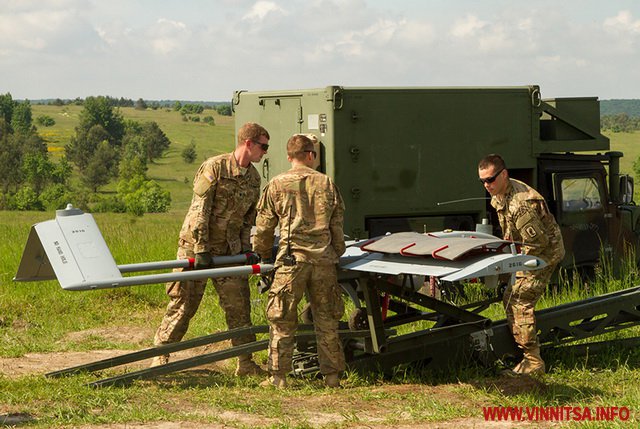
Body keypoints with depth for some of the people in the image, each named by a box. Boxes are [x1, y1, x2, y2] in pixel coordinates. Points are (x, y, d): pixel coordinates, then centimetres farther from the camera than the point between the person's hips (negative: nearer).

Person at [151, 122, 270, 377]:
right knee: (183, 304, -2)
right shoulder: (215, 168, -13)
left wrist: (245, 250, 3)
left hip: (229, 250, 6)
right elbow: (199, 210, -17)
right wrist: (201, 249, -20)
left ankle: (246, 363, 12)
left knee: (239, 305, 4)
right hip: (196, 244, -6)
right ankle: (160, 357, 8)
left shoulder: (254, 178, 9)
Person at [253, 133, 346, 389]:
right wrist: (336, 254, 25)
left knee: (282, 321, 4)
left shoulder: (277, 185, 2)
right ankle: (332, 375, 12)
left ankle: (278, 376, 4)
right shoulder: (327, 184, 8)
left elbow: (263, 226, 6)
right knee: (326, 320, 9)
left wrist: (264, 254, 23)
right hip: (323, 259, 2)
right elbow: (337, 225, 12)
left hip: (292, 260, -2)